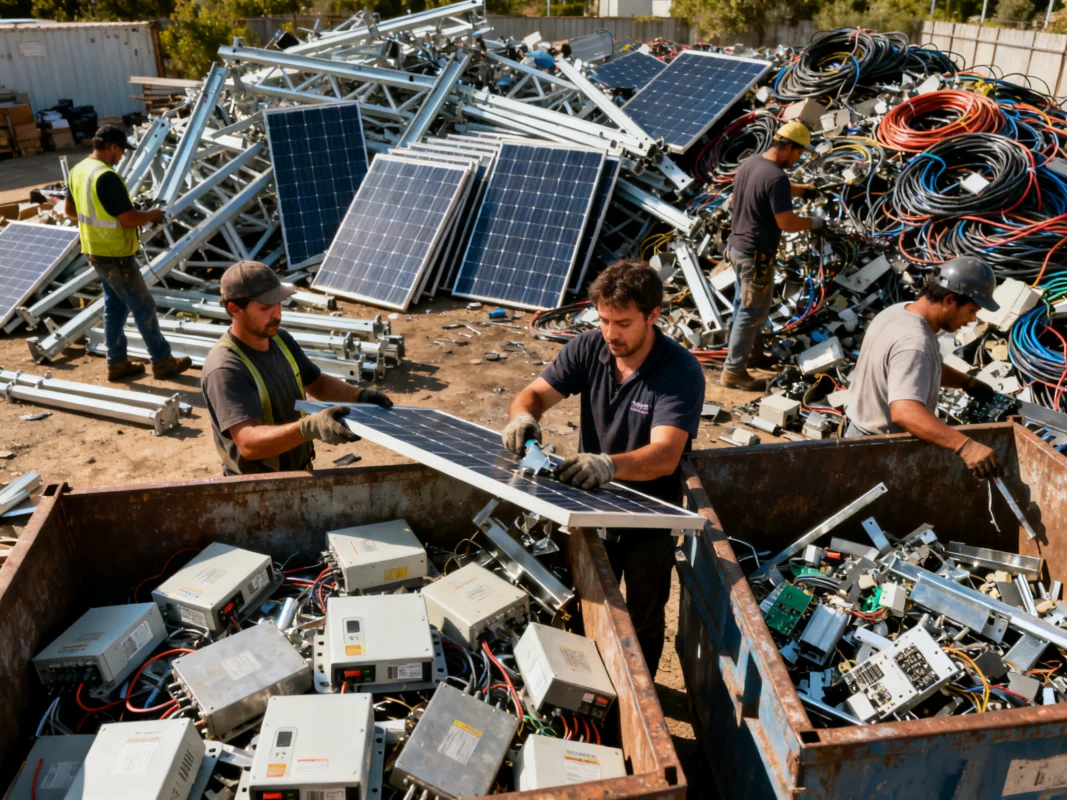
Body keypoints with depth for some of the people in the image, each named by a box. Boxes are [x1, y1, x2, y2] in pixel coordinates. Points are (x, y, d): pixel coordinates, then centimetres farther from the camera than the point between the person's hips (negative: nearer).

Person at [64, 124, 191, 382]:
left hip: (95, 252, 9)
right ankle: (163, 362, 10)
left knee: (114, 306, 17)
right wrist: (152, 215, -7)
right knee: (144, 307, 1)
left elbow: (69, 210, 16)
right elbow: (129, 218, -25)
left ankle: (117, 363, 24)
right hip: (115, 255, -9)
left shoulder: (78, 170, 6)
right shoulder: (106, 176, -24)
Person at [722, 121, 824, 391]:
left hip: (737, 246, 9)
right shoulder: (777, 177, -23)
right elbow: (786, 223, -22)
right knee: (752, 312, -1)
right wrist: (814, 222, -6)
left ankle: (752, 351, 38)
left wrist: (802, 189, 20)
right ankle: (733, 371, 4)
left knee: (744, 305, 21)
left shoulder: (749, 163, 5)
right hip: (756, 254, -9)